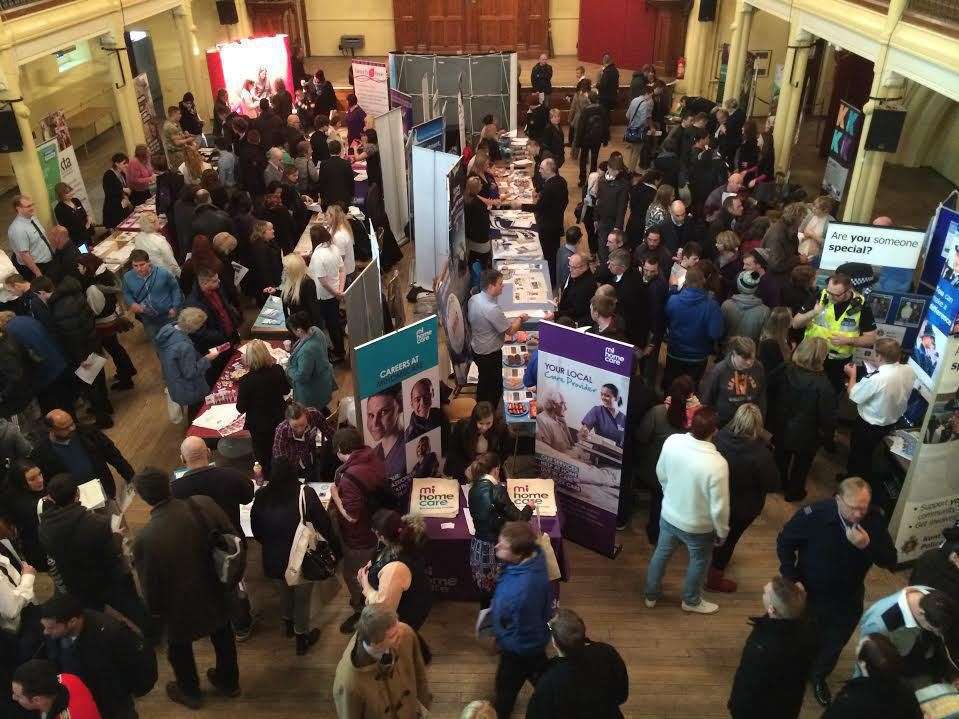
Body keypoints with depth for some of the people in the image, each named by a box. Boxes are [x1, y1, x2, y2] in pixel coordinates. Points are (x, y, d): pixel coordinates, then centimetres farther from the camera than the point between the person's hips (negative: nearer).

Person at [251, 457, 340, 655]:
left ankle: (289, 624, 55)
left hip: (274, 559, 3)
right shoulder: (305, 493, -18)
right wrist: (336, 548, 0)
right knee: (302, 598, 19)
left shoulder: (262, 496, -9)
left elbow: (256, 529, 1)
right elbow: (324, 524, -14)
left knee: (284, 592, 30)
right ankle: (302, 639, 36)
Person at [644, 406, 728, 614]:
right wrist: (722, 532, -5)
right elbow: (719, 507, -24)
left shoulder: (672, 441, -21)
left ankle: (651, 594, 50)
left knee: (661, 553, 28)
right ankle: (691, 601, 50)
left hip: (668, 514, 4)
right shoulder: (717, 464, -36)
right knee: (699, 562, 26)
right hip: (698, 526, -4)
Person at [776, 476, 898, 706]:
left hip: (848, 601, 3)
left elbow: (890, 562, -17)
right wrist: (791, 579, -17)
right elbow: (785, 542, -13)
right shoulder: (813, 514, -29)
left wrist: (868, 545, -36)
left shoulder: (874, 519, -21)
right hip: (809, 594, -3)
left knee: (834, 644, 27)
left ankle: (818, 676, 56)